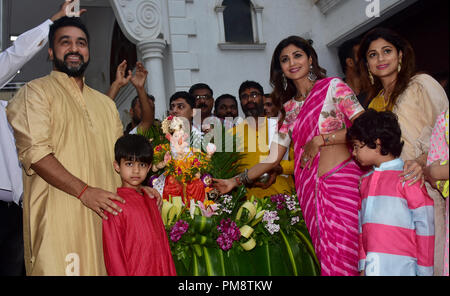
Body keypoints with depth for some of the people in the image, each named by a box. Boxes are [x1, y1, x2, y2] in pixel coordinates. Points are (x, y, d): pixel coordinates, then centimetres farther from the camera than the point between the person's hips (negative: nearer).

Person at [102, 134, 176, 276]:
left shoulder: (150, 199, 8)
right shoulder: (116, 204, -12)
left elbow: (163, 241, 11)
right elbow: (113, 253, -11)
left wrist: (171, 272, 8)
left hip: (162, 271, 6)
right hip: (135, 272, -5)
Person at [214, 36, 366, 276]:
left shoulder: (333, 87, 5)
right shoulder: (289, 108, 16)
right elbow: (273, 157, 13)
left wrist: (320, 140, -8)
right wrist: (236, 181, 6)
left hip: (343, 181, -4)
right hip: (310, 188, 4)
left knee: (342, 254, -8)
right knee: (326, 255, 3)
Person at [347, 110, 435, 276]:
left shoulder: (407, 178, -7)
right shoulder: (365, 181, 13)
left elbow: (425, 226, -7)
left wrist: (424, 270, -5)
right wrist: (362, 265, 14)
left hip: (401, 267, -5)